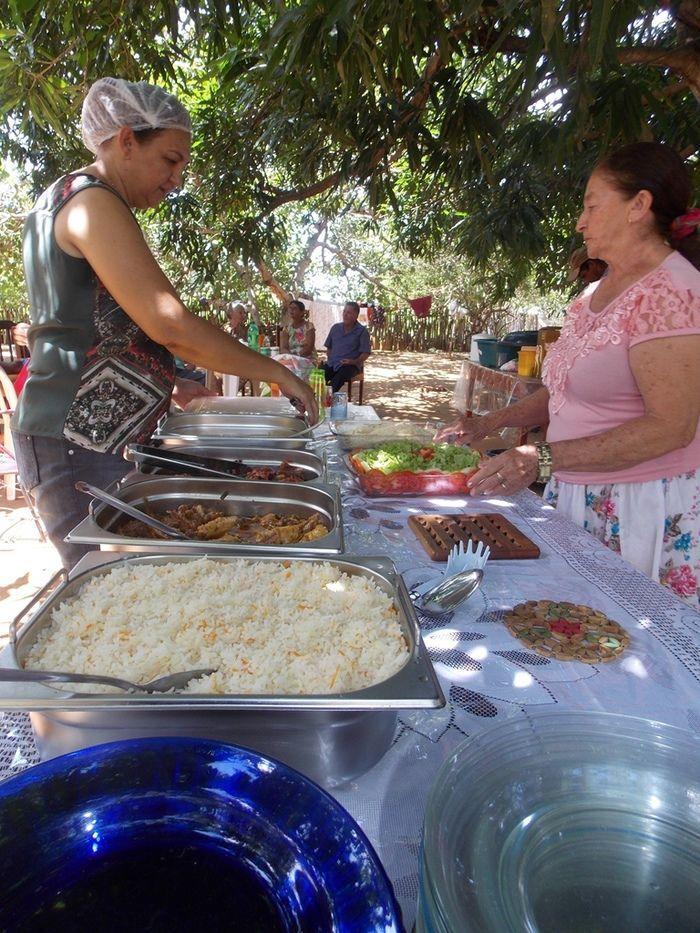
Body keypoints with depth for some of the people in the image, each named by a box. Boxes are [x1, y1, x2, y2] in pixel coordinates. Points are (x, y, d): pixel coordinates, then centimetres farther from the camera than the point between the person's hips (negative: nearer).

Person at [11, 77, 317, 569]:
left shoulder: (64, 199, 21)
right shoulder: (93, 201, -11)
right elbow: (168, 323, -22)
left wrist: (166, 384, 17)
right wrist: (276, 372, -14)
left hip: (93, 433, 10)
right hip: (78, 441, -10)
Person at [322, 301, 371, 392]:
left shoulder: (362, 331, 2)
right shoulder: (335, 328, 18)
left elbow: (366, 353, -2)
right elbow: (329, 347, 25)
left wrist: (354, 361, -16)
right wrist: (330, 360, 8)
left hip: (350, 365, -4)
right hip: (332, 363, 4)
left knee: (336, 381, -38)